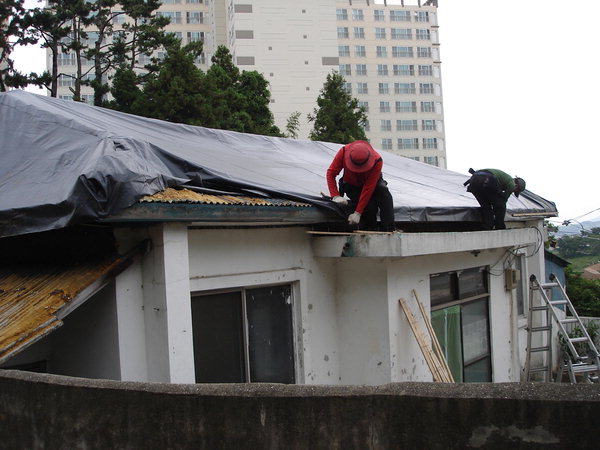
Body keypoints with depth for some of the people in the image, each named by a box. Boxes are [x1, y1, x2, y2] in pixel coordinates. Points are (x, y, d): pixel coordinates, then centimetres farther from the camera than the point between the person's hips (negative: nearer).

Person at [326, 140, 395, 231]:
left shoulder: (377, 160, -35)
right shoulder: (344, 152, -31)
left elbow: (368, 188, -35)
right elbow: (330, 173, -23)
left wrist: (357, 213, -37)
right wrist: (335, 196, -36)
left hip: (372, 182, 0)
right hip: (351, 185, 0)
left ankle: (388, 230, -28)